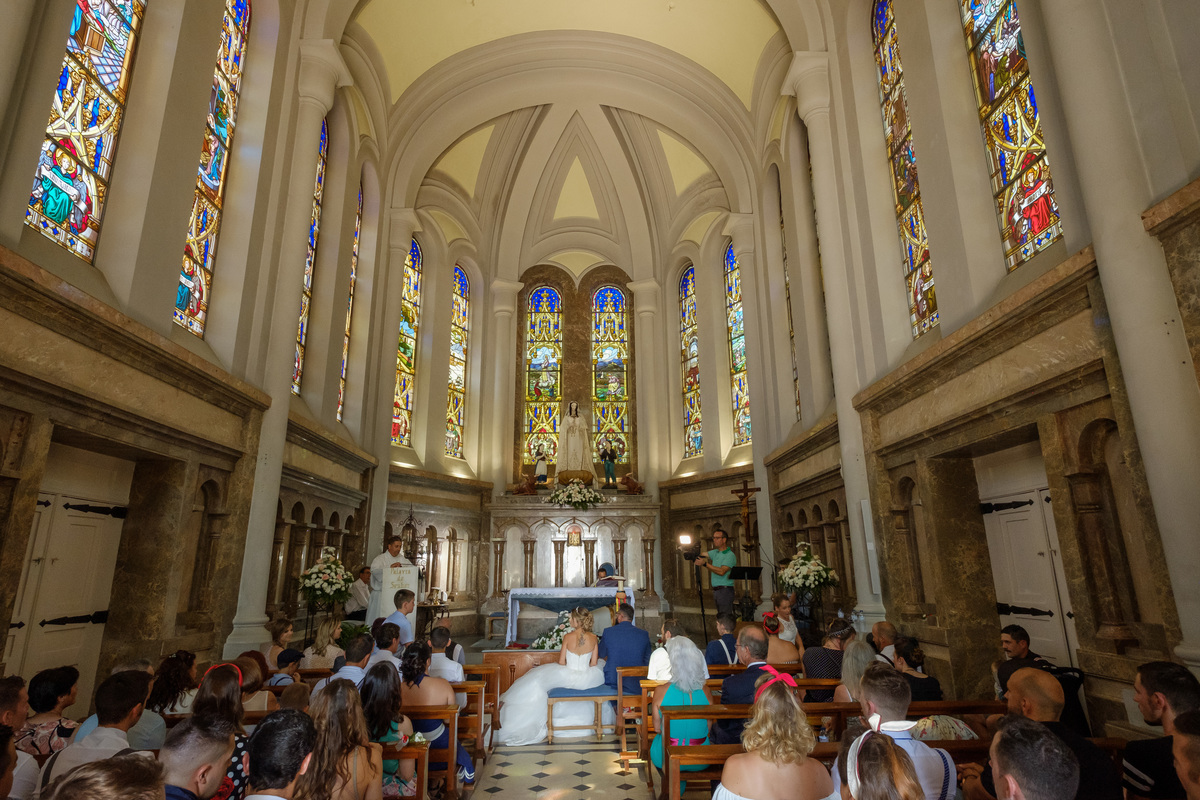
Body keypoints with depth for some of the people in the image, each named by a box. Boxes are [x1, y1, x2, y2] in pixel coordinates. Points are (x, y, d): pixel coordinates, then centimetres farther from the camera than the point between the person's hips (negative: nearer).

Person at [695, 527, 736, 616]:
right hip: (715, 591, 8)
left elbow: (722, 571, -20)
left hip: (725, 590, -8)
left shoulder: (730, 555, -10)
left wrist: (705, 564, -21)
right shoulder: (715, 552, 15)